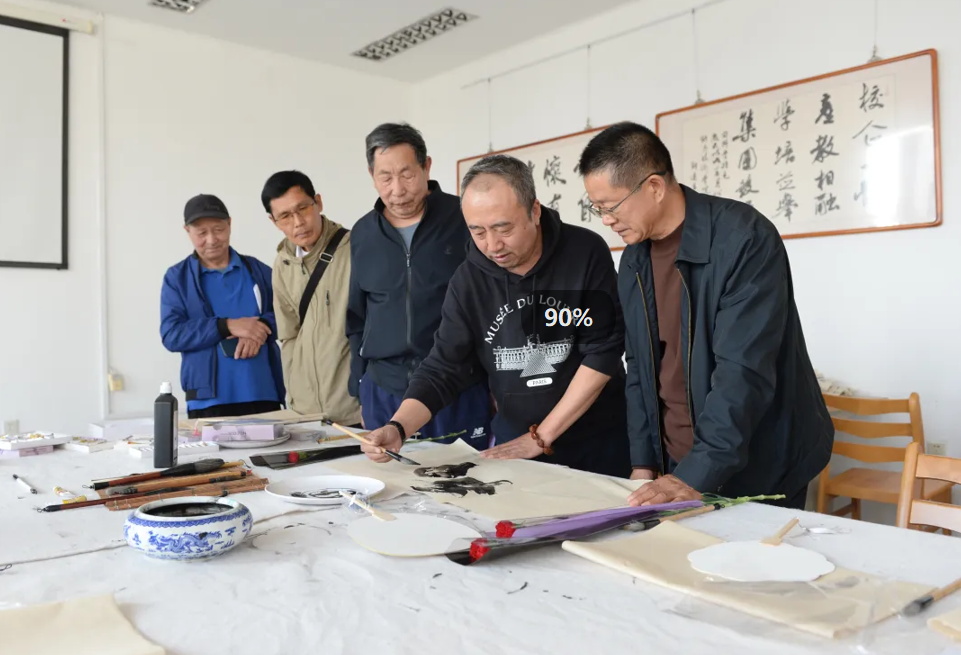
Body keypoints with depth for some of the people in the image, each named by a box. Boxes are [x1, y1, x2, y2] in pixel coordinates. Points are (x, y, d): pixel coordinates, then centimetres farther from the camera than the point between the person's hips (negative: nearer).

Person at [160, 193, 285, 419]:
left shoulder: (258, 270, 10)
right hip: (209, 400, -1)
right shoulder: (177, 277, 6)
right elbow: (171, 335, -4)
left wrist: (262, 327, -16)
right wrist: (227, 326, -15)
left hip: (264, 395, 1)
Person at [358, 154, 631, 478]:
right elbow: (442, 368, -7)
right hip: (513, 443, 2)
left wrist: (541, 436, -16)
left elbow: (603, 351, -16)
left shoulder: (586, 253, -15)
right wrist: (398, 427, -25)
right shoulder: (468, 279, -8)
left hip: (598, 441, -1)